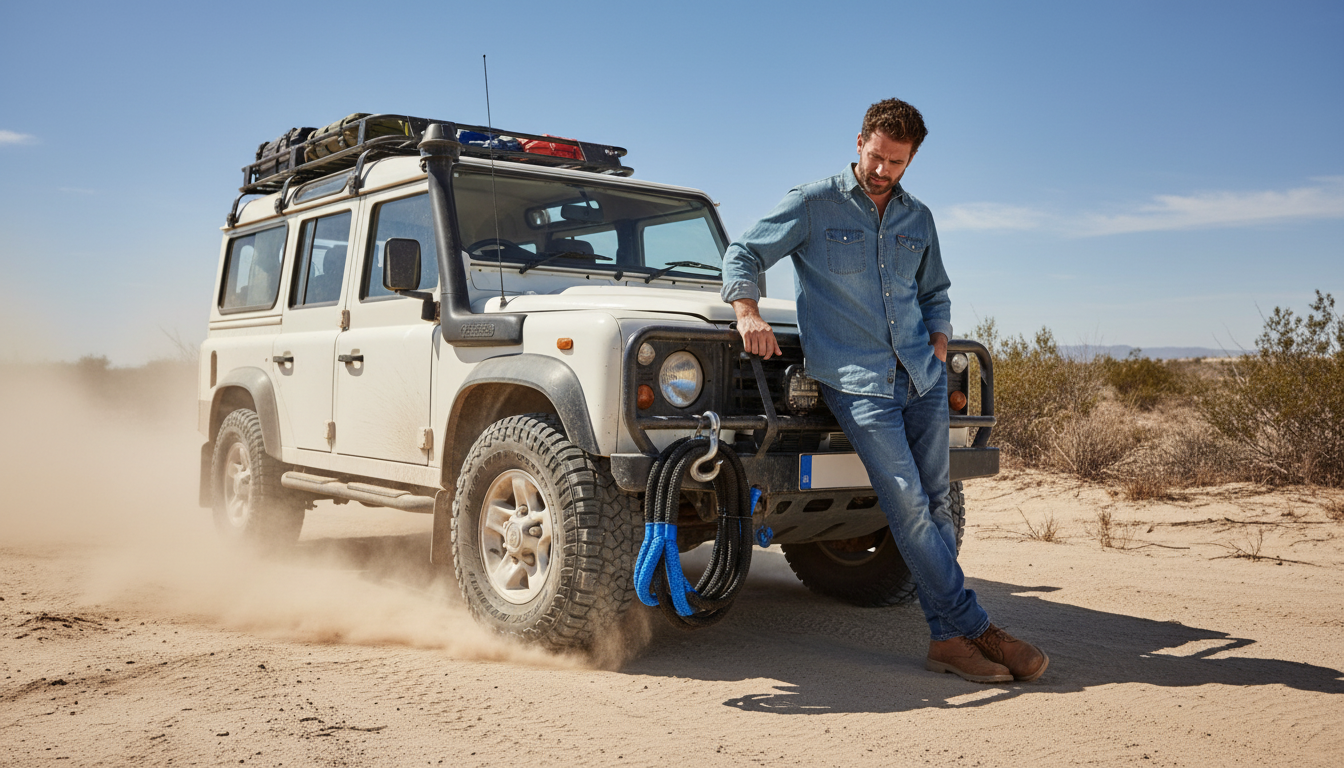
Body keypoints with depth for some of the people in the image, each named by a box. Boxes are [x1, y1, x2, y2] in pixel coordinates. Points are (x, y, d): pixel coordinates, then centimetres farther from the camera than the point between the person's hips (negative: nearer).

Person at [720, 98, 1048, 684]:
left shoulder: (918, 219, 17)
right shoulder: (813, 204, 2)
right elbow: (743, 254, 1)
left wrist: (938, 341, 9)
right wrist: (748, 315, -16)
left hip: (922, 377, 5)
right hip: (857, 381, -5)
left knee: (934, 504, 4)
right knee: (908, 504, -10)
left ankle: (948, 638, 11)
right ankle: (973, 629, -3)